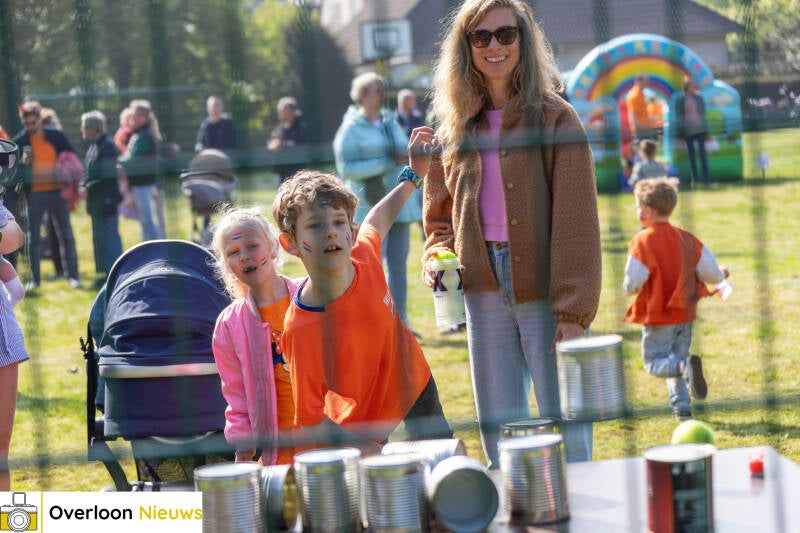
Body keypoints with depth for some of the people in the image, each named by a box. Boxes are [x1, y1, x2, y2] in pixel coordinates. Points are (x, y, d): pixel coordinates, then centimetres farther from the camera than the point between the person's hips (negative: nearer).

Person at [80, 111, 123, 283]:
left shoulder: (107, 147, -18)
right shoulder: (93, 146, 12)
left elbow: (107, 177, -22)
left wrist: (88, 188, -17)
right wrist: (83, 186, 2)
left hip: (106, 201, -10)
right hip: (97, 202, 10)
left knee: (110, 238, -5)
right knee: (99, 238, 15)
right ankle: (106, 273, 23)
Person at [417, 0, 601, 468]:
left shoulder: (555, 117, -4)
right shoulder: (454, 129, 10)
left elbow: (577, 223, -8)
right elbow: (440, 218, 19)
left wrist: (573, 312, -15)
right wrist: (437, 259, -3)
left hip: (545, 296, -4)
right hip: (485, 296, 5)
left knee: (567, 436, -1)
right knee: (501, 442, 11)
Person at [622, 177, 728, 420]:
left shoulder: (642, 241, -16)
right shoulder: (686, 238, -1)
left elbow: (632, 284, -19)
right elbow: (711, 274, -1)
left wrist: (627, 288, 5)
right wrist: (721, 274, 23)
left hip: (657, 317, -5)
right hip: (685, 314, 6)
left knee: (655, 361, 3)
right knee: (675, 359, 19)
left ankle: (687, 365, -26)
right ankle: (682, 407, 14)